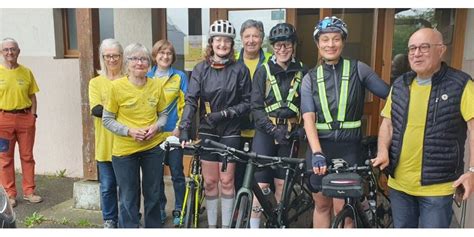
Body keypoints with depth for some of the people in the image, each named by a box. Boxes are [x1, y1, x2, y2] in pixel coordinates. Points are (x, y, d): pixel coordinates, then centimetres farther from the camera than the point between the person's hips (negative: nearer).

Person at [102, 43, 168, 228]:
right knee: (128, 199, 8)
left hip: (153, 147, 3)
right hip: (125, 150, -2)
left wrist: (156, 127, -11)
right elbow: (107, 119, -4)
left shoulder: (156, 85, -1)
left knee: (153, 195, 15)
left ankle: (154, 227, 34)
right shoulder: (117, 86, -10)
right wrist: (129, 131, -18)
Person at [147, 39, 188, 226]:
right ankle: (159, 209, 24)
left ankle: (179, 210, 17)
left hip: (173, 133, -2)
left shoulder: (180, 77, 0)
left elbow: (185, 105, -3)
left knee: (177, 173, 4)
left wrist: (179, 128, -10)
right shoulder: (147, 78, 8)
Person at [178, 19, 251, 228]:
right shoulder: (200, 69, 0)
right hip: (207, 131, 2)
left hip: (230, 132, -1)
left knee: (226, 181, 5)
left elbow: (247, 103, -3)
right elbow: (191, 100, -9)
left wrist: (225, 113, -16)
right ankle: (211, 225, 24)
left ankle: (226, 225, 21)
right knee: (209, 181, 8)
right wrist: (184, 130, -20)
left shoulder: (240, 70, -4)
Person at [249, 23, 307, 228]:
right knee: (261, 183, -4)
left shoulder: (302, 73, 3)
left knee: (281, 183, 9)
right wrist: (273, 129, -16)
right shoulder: (263, 71, -1)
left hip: (289, 133, 2)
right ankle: (254, 224, 10)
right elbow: (256, 107, -5)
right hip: (265, 132, -1)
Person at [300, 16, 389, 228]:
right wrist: (317, 153, -23)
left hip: (349, 148, -2)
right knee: (321, 205, 14)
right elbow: (308, 118, -9)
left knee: (342, 209, -1)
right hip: (320, 147, 2)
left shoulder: (358, 69, -1)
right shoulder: (310, 78, 2)